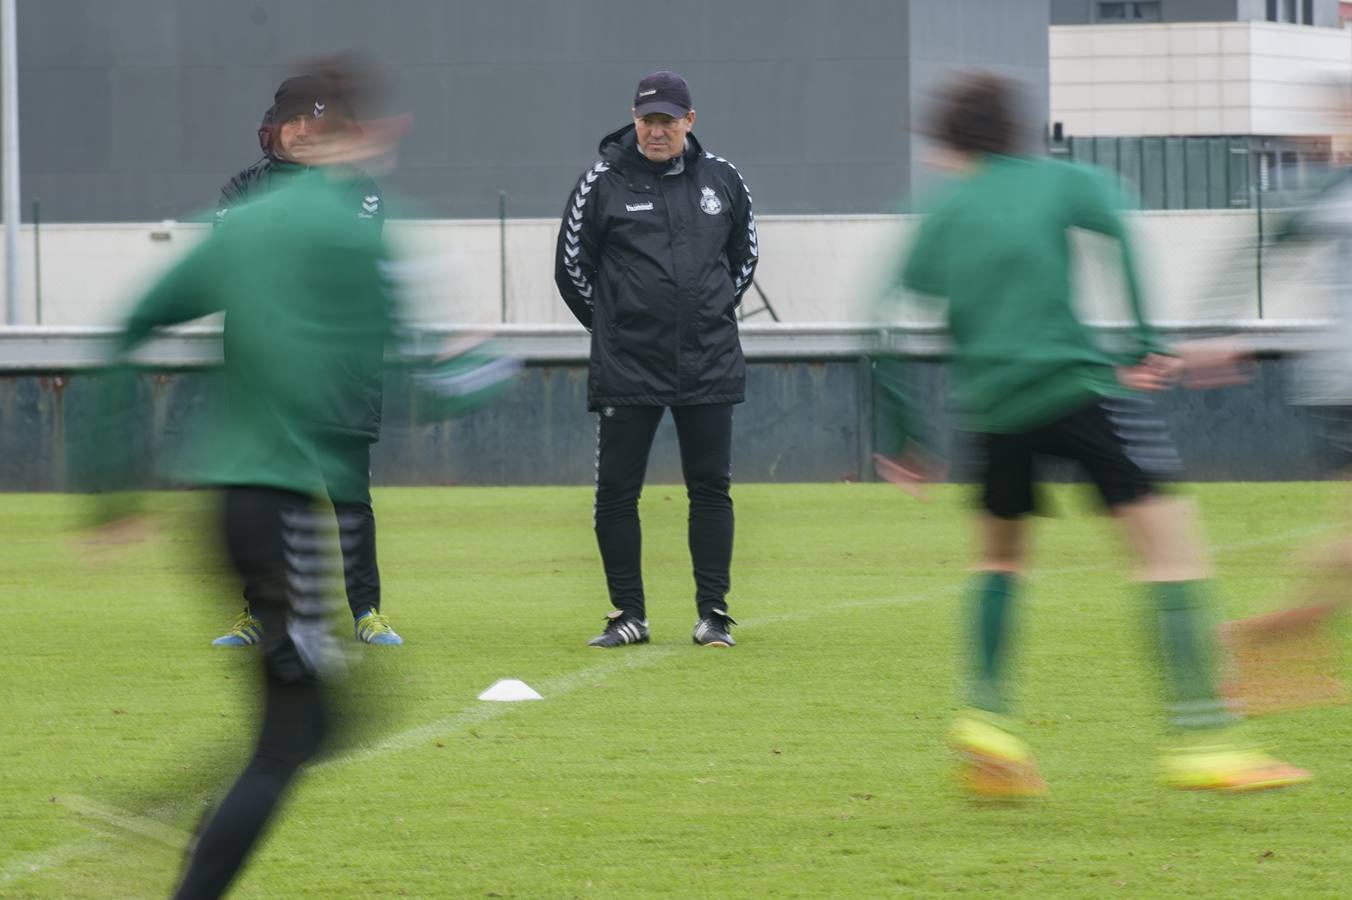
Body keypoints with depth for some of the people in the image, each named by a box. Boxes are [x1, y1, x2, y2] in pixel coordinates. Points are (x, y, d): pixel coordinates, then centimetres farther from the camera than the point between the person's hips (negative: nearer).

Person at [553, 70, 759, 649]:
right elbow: (571, 266, 4)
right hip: (626, 368, -2)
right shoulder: (603, 183, -2)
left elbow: (745, 253, 21)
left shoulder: (720, 179, 6)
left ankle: (713, 612, 10)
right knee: (616, 490, -1)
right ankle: (628, 615, 8)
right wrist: (614, 326, 6)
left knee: (711, 488, 3)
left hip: (708, 363, 2)